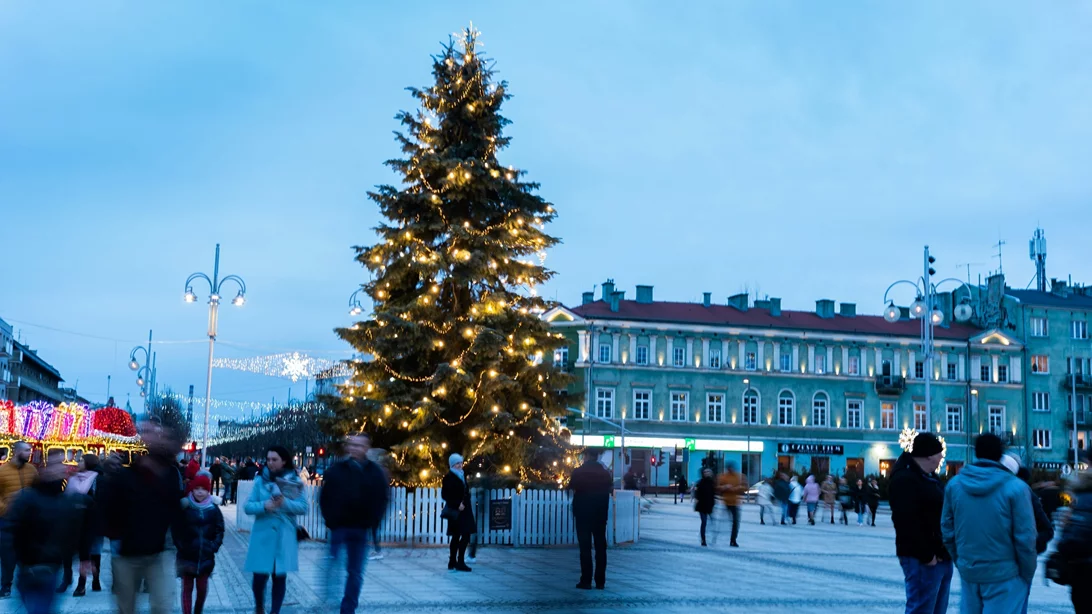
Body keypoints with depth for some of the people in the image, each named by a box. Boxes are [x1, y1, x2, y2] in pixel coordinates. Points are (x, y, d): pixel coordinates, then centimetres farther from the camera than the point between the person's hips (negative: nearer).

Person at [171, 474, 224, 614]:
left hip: (206, 555, 2)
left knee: (202, 588, 9)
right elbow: (175, 529, -4)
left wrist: (214, 546, -6)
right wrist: (181, 547, -10)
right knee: (187, 588, 3)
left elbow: (219, 529, 5)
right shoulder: (185, 506, -6)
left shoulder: (213, 508, -1)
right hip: (187, 555, -2)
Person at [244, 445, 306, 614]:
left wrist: (285, 503, -20)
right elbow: (248, 506, -2)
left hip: (284, 537, 0)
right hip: (262, 535, 0)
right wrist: (264, 506, -20)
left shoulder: (294, 481, 0)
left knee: (280, 576, 5)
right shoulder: (260, 480, 1)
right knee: (260, 575, -2)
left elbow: (303, 507, -5)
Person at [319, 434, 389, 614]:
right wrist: (330, 520, -7)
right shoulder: (336, 470, -1)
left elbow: (382, 499, 2)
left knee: (356, 572, 6)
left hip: (361, 529, 1)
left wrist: (372, 522, -7)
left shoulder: (375, 472, 0)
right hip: (338, 527, -1)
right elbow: (325, 497, 1)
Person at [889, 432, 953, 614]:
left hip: (941, 556, 10)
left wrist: (945, 551, 14)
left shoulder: (929, 477, 18)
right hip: (923, 559, -10)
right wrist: (926, 555, -23)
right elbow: (906, 521, -23)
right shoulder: (905, 479, -15)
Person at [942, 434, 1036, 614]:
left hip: (968, 572, 5)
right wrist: (1027, 574, 1)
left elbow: (947, 529, 7)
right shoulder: (1015, 487, -14)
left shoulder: (954, 484, 0)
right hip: (1004, 575, -5)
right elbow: (1025, 537, -12)